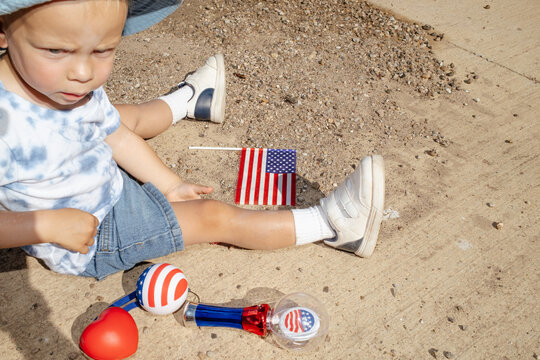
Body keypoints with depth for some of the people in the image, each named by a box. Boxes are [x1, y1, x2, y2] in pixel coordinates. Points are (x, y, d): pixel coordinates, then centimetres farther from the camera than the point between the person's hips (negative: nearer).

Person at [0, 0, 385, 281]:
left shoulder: (79, 87, -14)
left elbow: (116, 136, 0)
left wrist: (170, 184, -1)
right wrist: (45, 225, -38)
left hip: (110, 182, 8)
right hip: (87, 243, -7)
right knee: (213, 216, -13)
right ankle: (329, 221, -5)